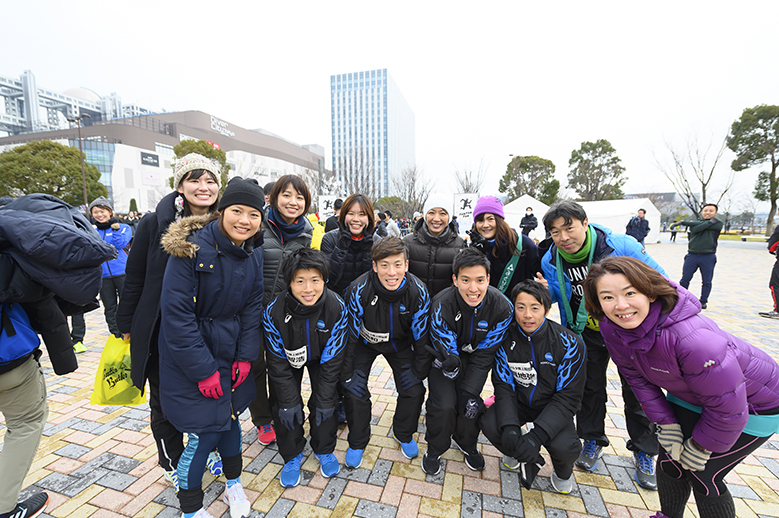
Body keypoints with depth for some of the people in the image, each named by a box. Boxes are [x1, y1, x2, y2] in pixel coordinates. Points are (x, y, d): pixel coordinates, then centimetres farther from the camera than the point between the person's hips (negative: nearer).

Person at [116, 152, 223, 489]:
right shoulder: (155, 223, -10)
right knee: (164, 401, 16)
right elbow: (134, 277, -2)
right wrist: (126, 325, 1)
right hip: (162, 333, -1)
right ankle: (172, 464, 42)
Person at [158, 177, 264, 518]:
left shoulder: (255, 255, -1)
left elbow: (253, 308, 2)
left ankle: (233, 486, 42)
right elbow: (176, 313, -20)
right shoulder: (191, 248, -19)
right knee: (205, 432, 0)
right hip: (191, 357, -5)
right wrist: (203, 370, -18)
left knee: (230, 416, 18)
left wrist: (245, 357, -4)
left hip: (231, 353, 5)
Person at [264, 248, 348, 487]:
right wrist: (289, 401, -17)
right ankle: (292, 456, 24)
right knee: (285, 407, -3)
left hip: (322, 358, 0)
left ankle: (324, 450, 27)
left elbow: (332, 359, -22)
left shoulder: (337, 308, -33)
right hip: (289, 359, 0)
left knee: (324, 402, -2)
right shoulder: (274, 311, -33)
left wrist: (324, 400, -17)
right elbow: (278, 361, -20)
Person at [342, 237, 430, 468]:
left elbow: (421, 338, -13)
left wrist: (421, 373, -5)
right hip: (365, 342, -1)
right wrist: (346, 375, -13)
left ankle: (404, 434, 28)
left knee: (413, 389, -4)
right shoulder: (359, 290, -32)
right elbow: (349, 335, -19)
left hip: (400, 343, 1)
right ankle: (357, 442, 20)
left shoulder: (418, 292, -28)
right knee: (354, 390, -9)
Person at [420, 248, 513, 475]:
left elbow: (484, 355, -17)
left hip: (474, 357, 2)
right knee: (445, 406, -16)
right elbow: (446, 353, -20)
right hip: (445, 357, -2)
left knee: (471, 404, -10)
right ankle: (434, 449, 16)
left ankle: (467, 443, 26)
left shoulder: (501, 307, -24)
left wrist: (471, 392, -19)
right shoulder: (442, 306, -33)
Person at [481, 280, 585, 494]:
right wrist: (509, 427, -30)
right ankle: (515, 453, 13)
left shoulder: (569, 343, -20)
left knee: (563, 446, -29)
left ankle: (563, 471, 12)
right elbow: (503, 386, -11)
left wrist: (537, 435, -32)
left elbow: (568, 396, -20)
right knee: (489, 424, -23)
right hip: (519, 402, 2)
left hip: (554, 406, -1)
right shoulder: (505, 338, -15)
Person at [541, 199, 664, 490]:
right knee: (590, 387, 13)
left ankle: (644, 451, 35)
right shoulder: (550, 261, -15)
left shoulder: (622, 247, -25)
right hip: (586, 333, 2)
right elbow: (552, 296, 4)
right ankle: (593, 439, 38)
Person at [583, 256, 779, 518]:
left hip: (755, 403, -5)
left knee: (703, 474, -1)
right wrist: (667, 423, -7)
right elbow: (636, 376, -6)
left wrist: (700, 447, -13)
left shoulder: (692, 339, -43)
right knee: (669, 459, 10)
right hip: (688, 397, 5)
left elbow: (727, 405, -28)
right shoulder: (612, 329, -24)